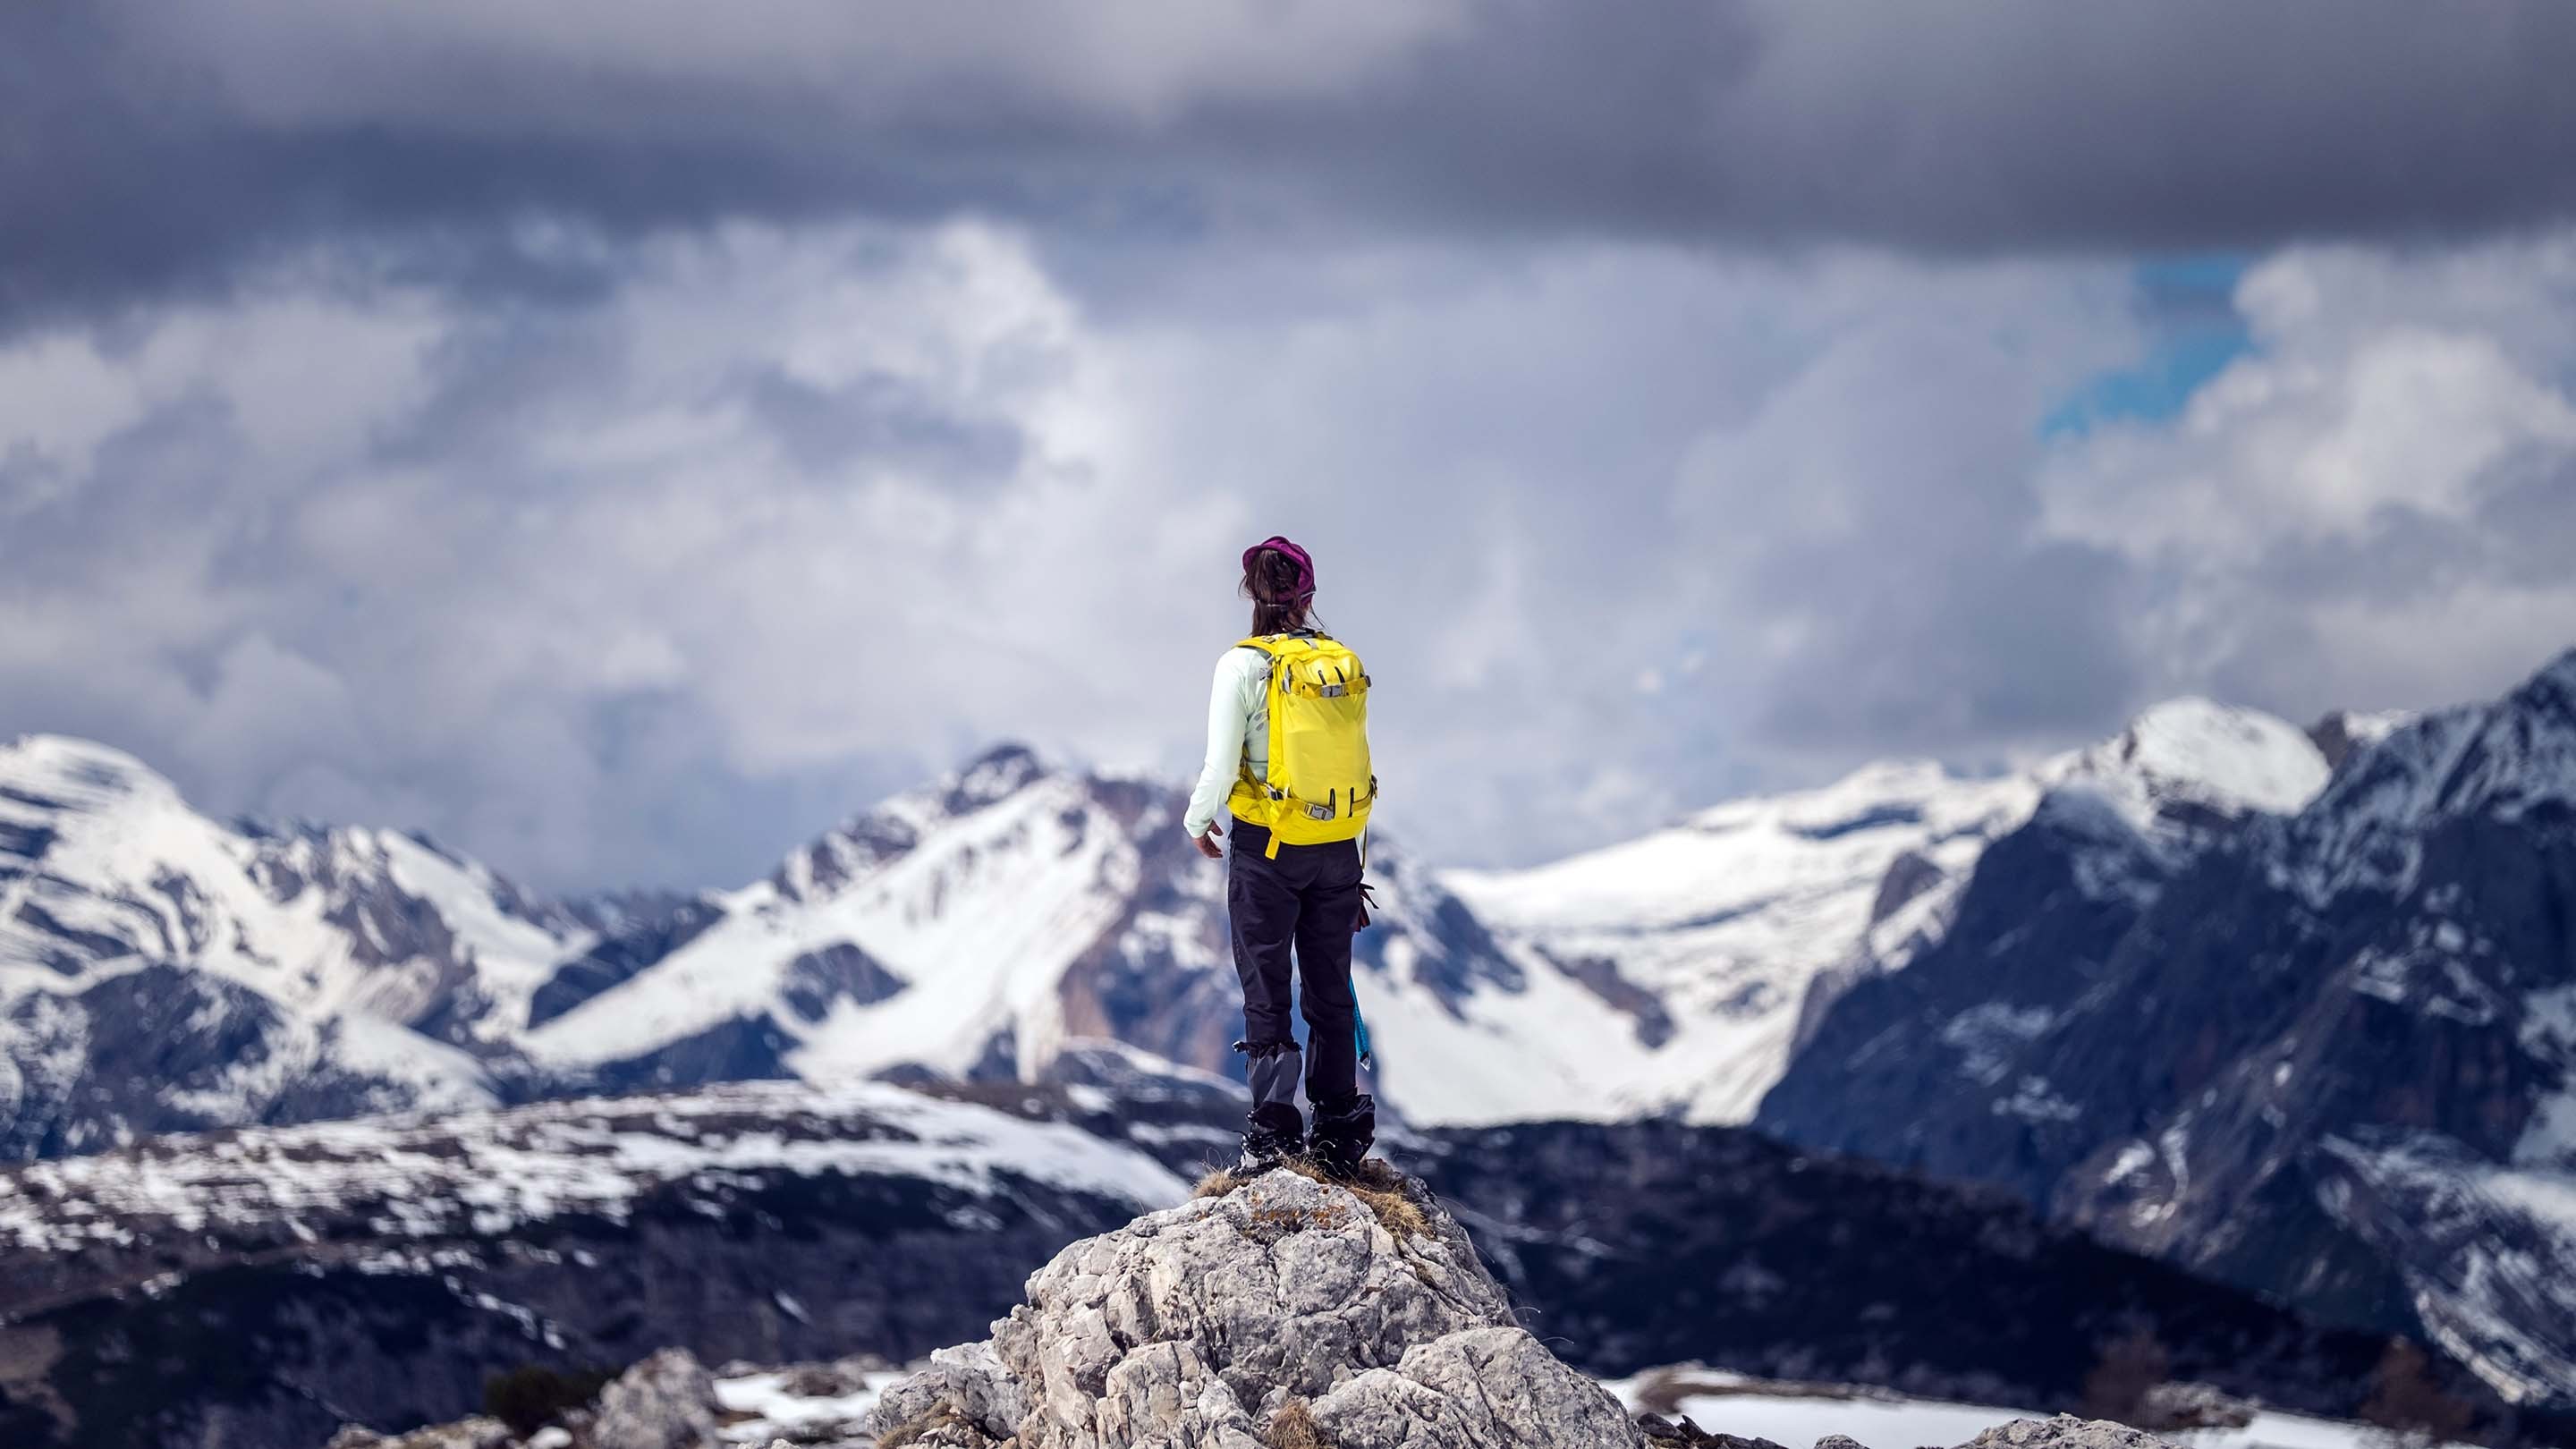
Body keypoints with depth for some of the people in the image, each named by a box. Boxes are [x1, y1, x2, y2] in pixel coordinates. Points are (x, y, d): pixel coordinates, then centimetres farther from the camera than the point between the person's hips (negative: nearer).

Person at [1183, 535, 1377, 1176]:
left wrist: (1198, 821, 6)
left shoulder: (1244, 666, -11)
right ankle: (1339, 1131, 15)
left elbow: (1220, 767, -12)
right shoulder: (1345, 662, 1)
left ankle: (1274, 1129, -3)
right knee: (1331, 991, 12)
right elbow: (1359, 755, 2)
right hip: (1339, 852, 4)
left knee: (1266, 993, 4)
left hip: (1267, 847, -4)